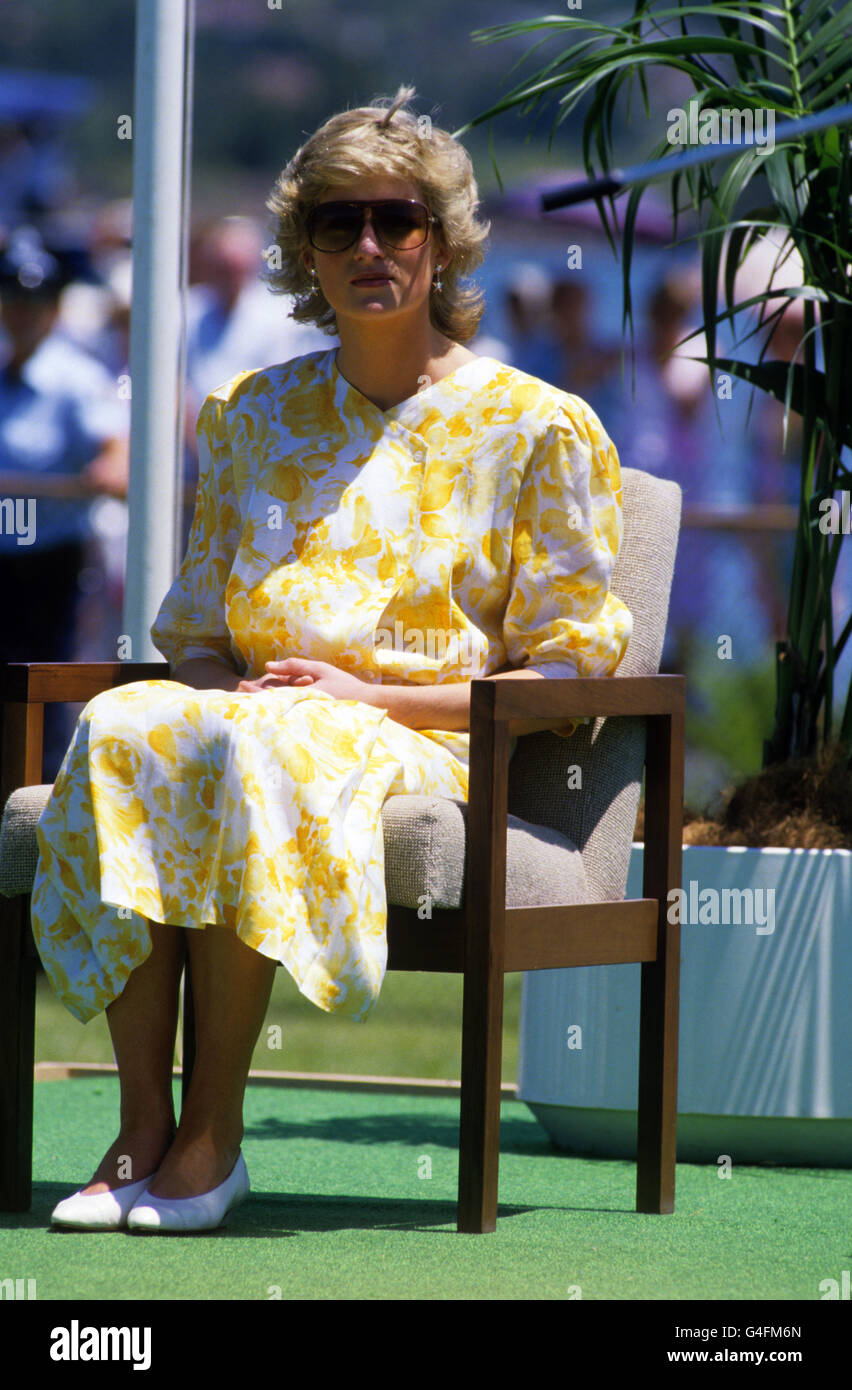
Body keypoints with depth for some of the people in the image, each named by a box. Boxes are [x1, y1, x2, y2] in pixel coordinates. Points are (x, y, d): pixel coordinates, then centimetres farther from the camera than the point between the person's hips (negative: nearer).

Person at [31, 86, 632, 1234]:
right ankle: (141, 1127, -34)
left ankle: (213, 1131, -33)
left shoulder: (534, 427, 6)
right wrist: (225, 680, -4)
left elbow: (572, 666, 1)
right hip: (263, 706, 4)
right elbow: (193, 633, 22)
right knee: (122, 729, -32)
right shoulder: (253, 416, 19)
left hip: (434, 743, -4)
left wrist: (374, 696, -10)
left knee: (255, 748, -38)